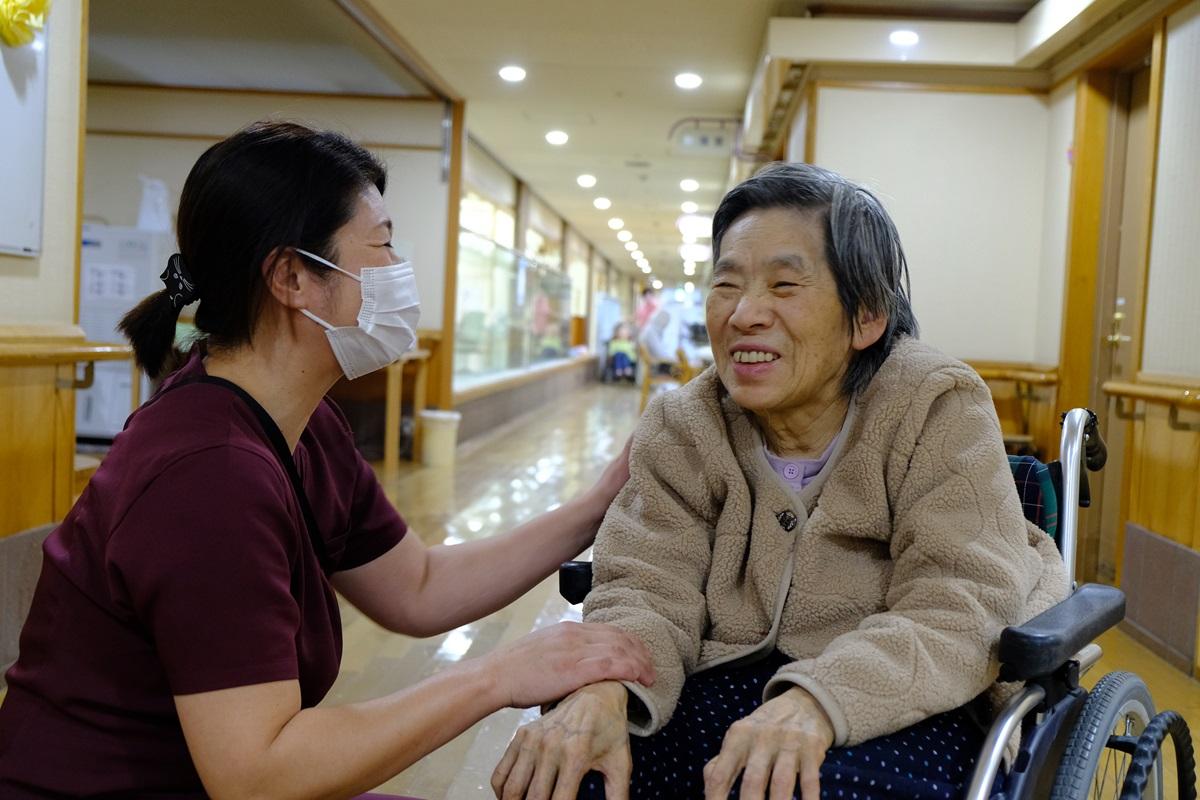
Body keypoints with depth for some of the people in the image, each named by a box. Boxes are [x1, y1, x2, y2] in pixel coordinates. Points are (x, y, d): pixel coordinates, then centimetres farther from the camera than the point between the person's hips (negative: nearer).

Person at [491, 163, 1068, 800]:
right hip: (739, 681, 2)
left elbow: (958, 609, -18)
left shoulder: (938, 409, -9)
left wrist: (818, 700, -37)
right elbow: (651, 589, -6)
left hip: (906, 700, -1)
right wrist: (602, 687, -30)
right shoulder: (682, 430, 1)